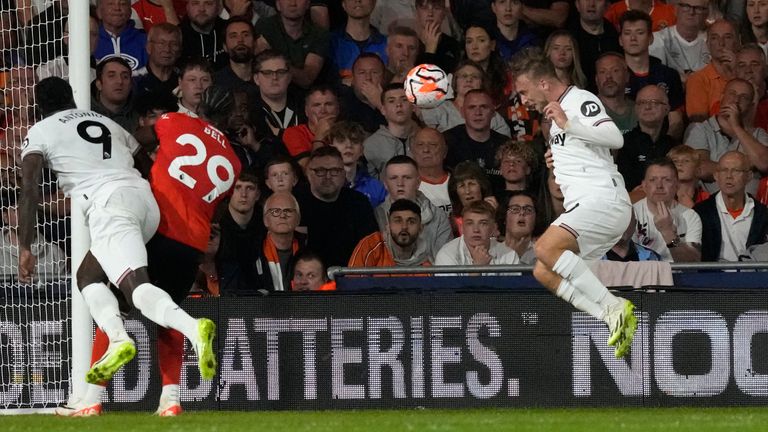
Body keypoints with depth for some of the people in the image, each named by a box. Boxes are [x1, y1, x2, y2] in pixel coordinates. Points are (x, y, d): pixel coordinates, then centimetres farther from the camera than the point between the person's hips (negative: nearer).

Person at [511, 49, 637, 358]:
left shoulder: (581, 101, -5)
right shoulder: (557, 113, 26)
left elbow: (615, 138, -21)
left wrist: (567, 125, -25)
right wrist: (558, 163, 20)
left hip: (604, 199, -11)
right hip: (584, 205, 11)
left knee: (546, 248, -27)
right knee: (544, 273, 4)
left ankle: (614, 307, -25)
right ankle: (615, 320, -4)